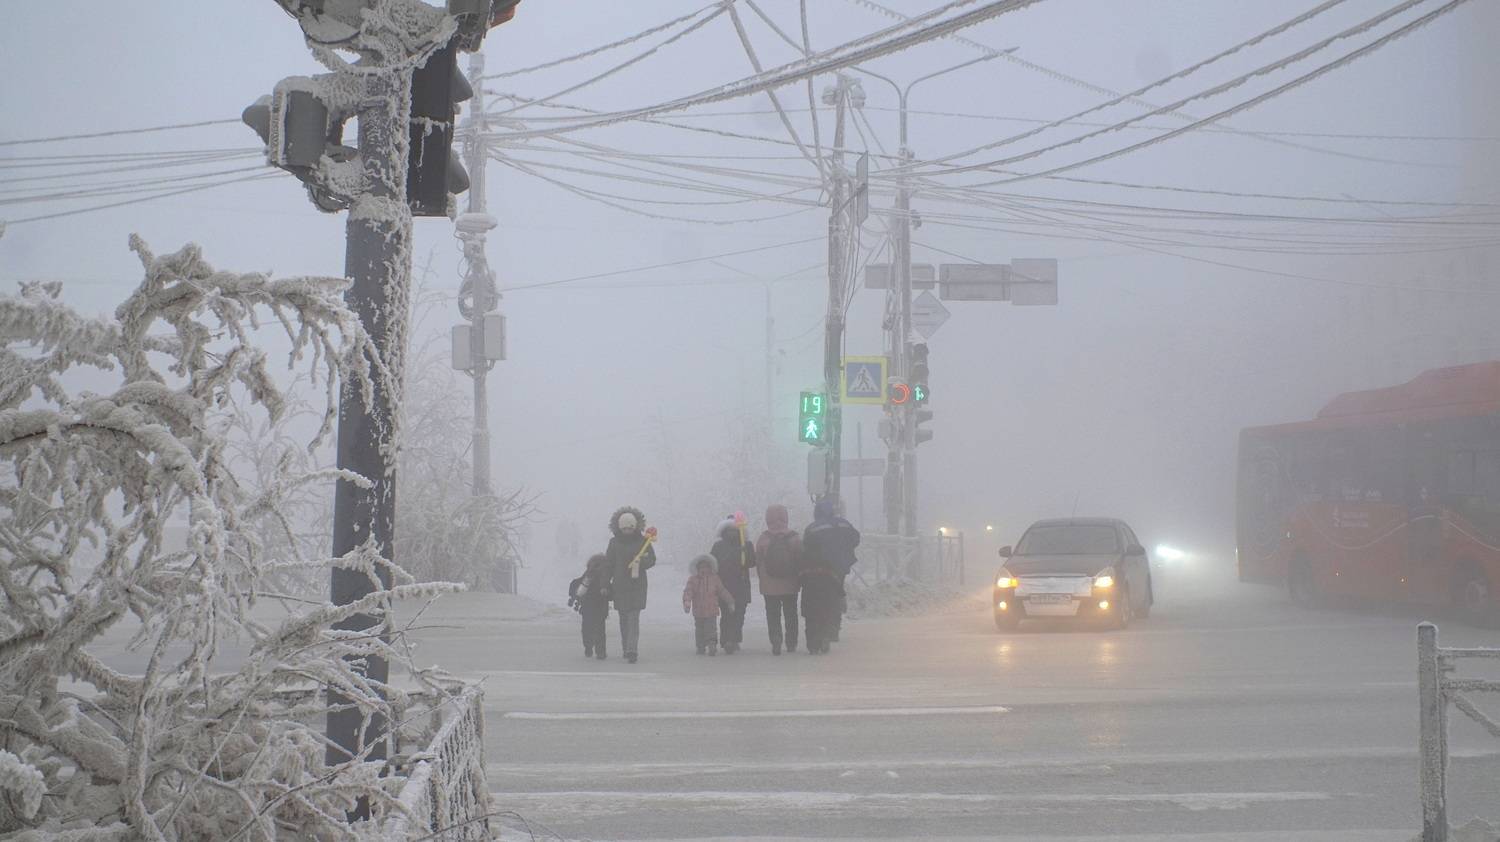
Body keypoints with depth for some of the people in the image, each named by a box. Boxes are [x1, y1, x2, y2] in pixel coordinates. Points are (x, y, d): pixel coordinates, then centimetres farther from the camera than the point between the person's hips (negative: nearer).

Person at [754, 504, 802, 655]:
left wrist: (762, 580, 10)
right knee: (791, 615, 15)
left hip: (769, 586, -1)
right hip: (790, 586, 1)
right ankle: (791, 644, 18)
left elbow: (758, 563, -3)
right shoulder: (795, 538, -7)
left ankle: (776, 644, -6)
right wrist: (798, 580, 9)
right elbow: (801, 561, -3)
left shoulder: (762, 539, -9)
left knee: (773, 615, 6)